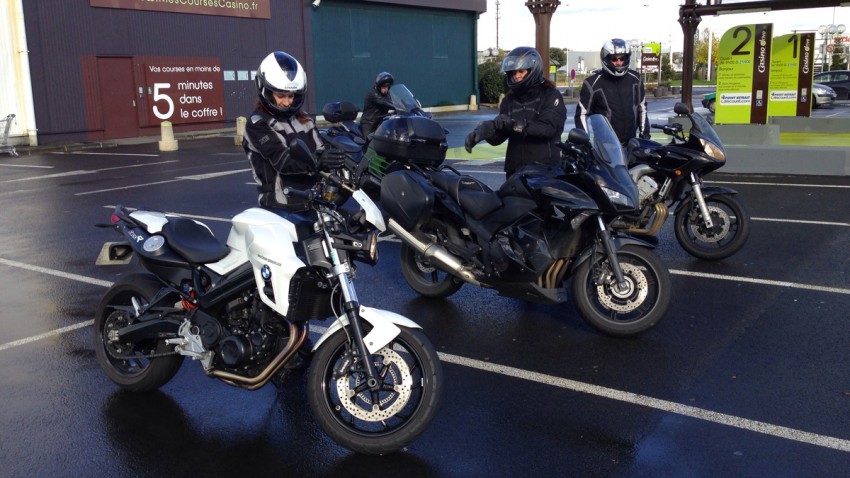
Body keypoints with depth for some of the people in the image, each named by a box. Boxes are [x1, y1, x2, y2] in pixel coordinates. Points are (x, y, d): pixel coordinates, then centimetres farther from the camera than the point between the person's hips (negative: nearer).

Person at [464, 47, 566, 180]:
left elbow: (548, 128, -17)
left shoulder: (550, 95, 1)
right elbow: (498, 136, 7)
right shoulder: (510, 100, 16)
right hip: (515, 170, 5)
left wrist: (515, 124, -27)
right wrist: (485, 130, -16)